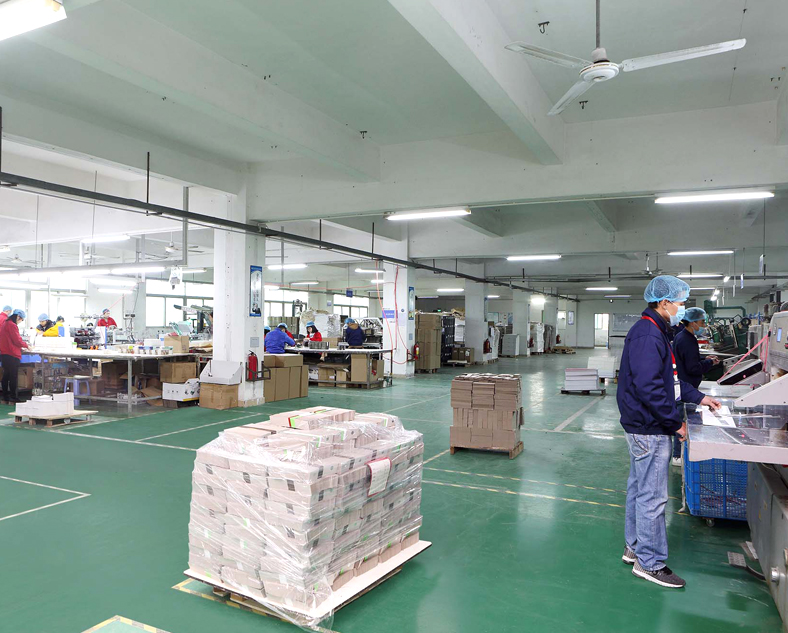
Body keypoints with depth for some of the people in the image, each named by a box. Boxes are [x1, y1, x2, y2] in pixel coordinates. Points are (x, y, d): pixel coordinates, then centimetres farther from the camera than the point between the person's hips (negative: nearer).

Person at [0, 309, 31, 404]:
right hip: (12, 355, -10)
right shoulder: (12, 325, -16)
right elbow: (17, 340, -16)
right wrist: (26, 346, -1)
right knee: (13, 377, -2)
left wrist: (21, 346, 16)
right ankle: (13, 398, 2)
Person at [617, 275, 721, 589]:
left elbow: (667, 378, 23)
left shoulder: (653, 332, 14)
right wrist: (675, 421, -18)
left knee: (639, 489, 19)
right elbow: (649, 387, -27)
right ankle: (650, 563, 12)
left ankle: (635, 547, 33)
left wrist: (697, 397, 16)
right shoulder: (647, 335, -21)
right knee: (652, 496, -1)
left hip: (643, 427, 11)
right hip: (650, 429, -11)